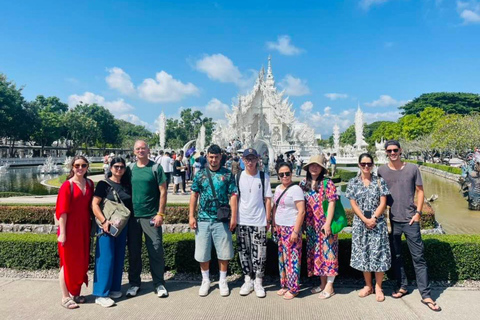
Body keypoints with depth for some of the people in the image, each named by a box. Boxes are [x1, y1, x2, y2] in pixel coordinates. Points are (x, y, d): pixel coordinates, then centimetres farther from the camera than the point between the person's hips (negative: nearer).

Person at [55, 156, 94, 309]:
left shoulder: (89, 184, 5)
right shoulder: (67, 185, -12)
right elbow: (62, 211, -14)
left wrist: (91, 227, 7)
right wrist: (62, 233, -16)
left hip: (84, 229, 6)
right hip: (70, 229, -5)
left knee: (82, 261, 13)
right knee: (68, 262, 5)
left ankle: (76, 293, 28)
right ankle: (65, 297, 18)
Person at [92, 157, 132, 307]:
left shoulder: (127, 185, 9)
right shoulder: (104, 184, -5)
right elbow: (94, 204, -11)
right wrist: (104, 221, -21)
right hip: (107, 225, -5)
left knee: (119, 258, 12)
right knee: (105, 258, -3)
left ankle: (114, 288, 26)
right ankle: (101, 294, 6)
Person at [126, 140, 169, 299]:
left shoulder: (155, 168, -2)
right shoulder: (130, 168, 8)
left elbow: (163, 191, -4)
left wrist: (160, 214, -9)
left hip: (151, 217, -3)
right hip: (132, 216, 3)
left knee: (156, 251, 2)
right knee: (133, 251, 12)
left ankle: (159, 283, 16)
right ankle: (134, 283, 27)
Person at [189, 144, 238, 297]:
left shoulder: (228, 174, -1)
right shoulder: (200, 174, 3)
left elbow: (233, 196, -3)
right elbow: (194, 195, 5)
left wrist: (234, 217, -9)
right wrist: (191, 216, -1)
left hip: (222, 220, -1)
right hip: (203, 219, 2)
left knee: (223, 252, 8)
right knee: (202, 252, 10)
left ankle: (223, 281, 26)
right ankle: (205, 280, 29)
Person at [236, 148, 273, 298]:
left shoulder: (264, 177, 0)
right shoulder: (238, 177, 3)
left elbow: (267, 199, 2)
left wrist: (268, 219, -1)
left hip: (259, 221, -1)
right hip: (242, 221, 2)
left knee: (259, 253, 1)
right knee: (244, 252, 9)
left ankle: (258, 282, 17)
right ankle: (248, 281, 24)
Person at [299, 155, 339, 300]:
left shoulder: (327, 183, -7)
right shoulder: (303, 183, 7)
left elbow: (331, 203, -11)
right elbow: (301, 205, 12)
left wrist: (328, 223, -16)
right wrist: (303, 223, 8)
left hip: (325, 225, -5)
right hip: (311, 226, 5)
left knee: (327, 252, 1)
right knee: (315, 253, 12)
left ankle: (329, 286, 13)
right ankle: (322, 283, 27)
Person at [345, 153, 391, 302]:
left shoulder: (379, 181, 2)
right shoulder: (353, 182, 3)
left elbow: (383, 203, -3)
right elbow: (353, 204, -1)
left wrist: (373, 218, -15)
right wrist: (365, 220, -12)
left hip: (377, 222, -1)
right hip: (360, 223, 1)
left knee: (378, 254, 0)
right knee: (363, 253, 8)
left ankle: (378, 287, 15)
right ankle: (368, 285, 24)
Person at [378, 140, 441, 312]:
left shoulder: (412, 168, 1)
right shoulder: (381, 171, 1)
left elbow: (420, 191, 4)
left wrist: (418, 212, -5)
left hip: (410, 220, -1)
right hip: (391, 220, 1)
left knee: (418, 257, 2)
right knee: (396, 256, 11)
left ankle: (426, 295, 8)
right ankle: (402, 286, 26)